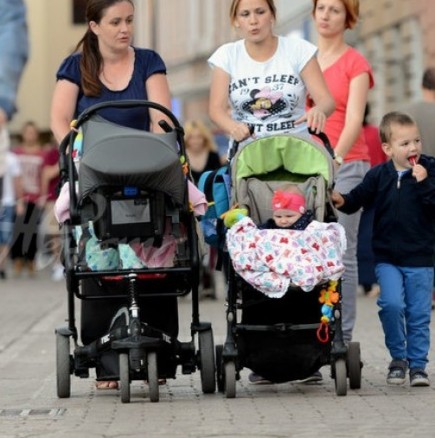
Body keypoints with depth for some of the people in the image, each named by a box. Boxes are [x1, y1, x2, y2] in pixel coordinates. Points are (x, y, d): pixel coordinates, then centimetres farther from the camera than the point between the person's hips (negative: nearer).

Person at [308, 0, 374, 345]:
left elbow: (354, 120, -9)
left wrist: (336, 156, -23)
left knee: (342, 251, -7)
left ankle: (343, 336, -5)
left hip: (346, 165, -4)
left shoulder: (355, 63, 2)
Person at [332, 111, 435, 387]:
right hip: (387, 258, 0)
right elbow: (360, 197, 8)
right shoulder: (379, 175, 1)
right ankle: (398, 358, 4)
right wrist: (343, 201, -11)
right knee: (392, 304, -16)